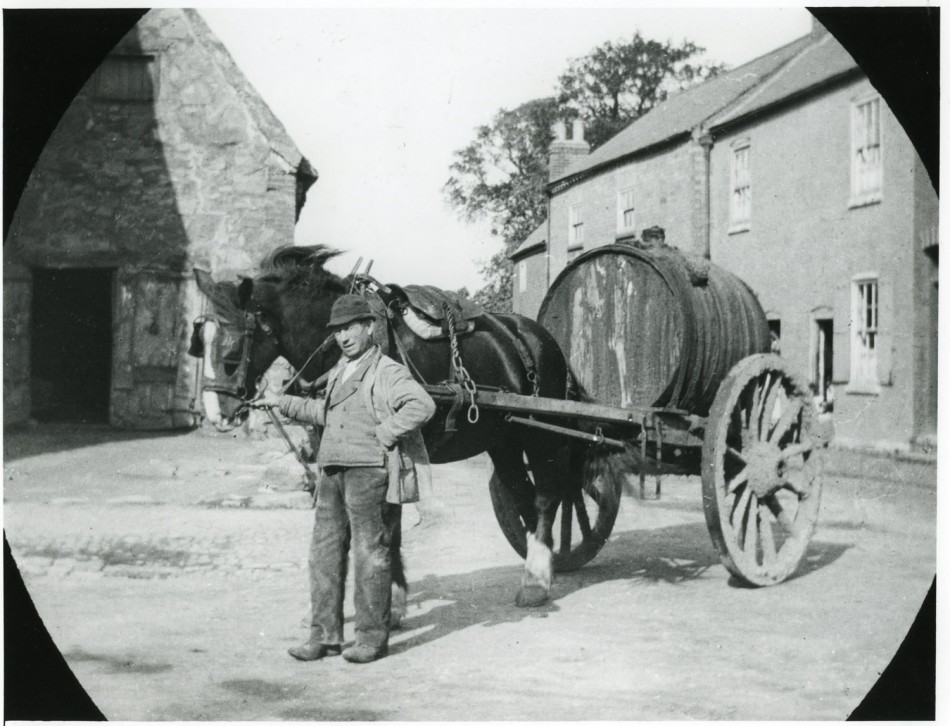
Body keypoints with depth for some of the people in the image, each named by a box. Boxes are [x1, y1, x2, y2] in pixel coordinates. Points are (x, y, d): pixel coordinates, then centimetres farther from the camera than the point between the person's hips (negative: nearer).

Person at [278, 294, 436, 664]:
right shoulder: (338, 372, 17)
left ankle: (373, 636, 9)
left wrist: (385, 433, -21)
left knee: (370, 552, -1)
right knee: (324, 550, 8)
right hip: (333, 470, 8)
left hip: (370, 470, -8)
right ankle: (325, 634, 17)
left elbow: (421, 405, -25)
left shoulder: (388, 372, -10)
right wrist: (292, 406, 26)